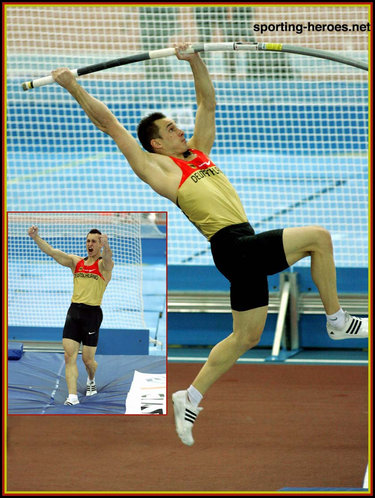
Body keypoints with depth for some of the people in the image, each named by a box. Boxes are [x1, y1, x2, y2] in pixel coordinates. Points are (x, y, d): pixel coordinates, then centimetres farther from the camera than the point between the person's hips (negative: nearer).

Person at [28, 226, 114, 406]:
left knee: (87, 359, 4)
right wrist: (36, 238, -14)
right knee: (69, 356, -7)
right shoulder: (76, 262, 12)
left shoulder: (103, 265, -1)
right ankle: (72, 396, -9)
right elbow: (53, 252, 2)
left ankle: (91, 380, 36)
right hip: (74, 311, 4)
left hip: (92, 313, -4)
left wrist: (106, 246, -50)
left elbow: (107, 258, -26)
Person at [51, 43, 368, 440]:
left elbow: (208, 101, 29)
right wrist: (74, 87, 2)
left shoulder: (199, 152, 22)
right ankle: (337, 322, 1)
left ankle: (191, 398, 17)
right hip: (233, 247, -8)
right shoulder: (158, 167, 3)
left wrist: (194, 60, 20)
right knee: (318, 236, -11)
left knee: (245, 337, 10)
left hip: (249, 249, 8)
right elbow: (110, 124, 3)